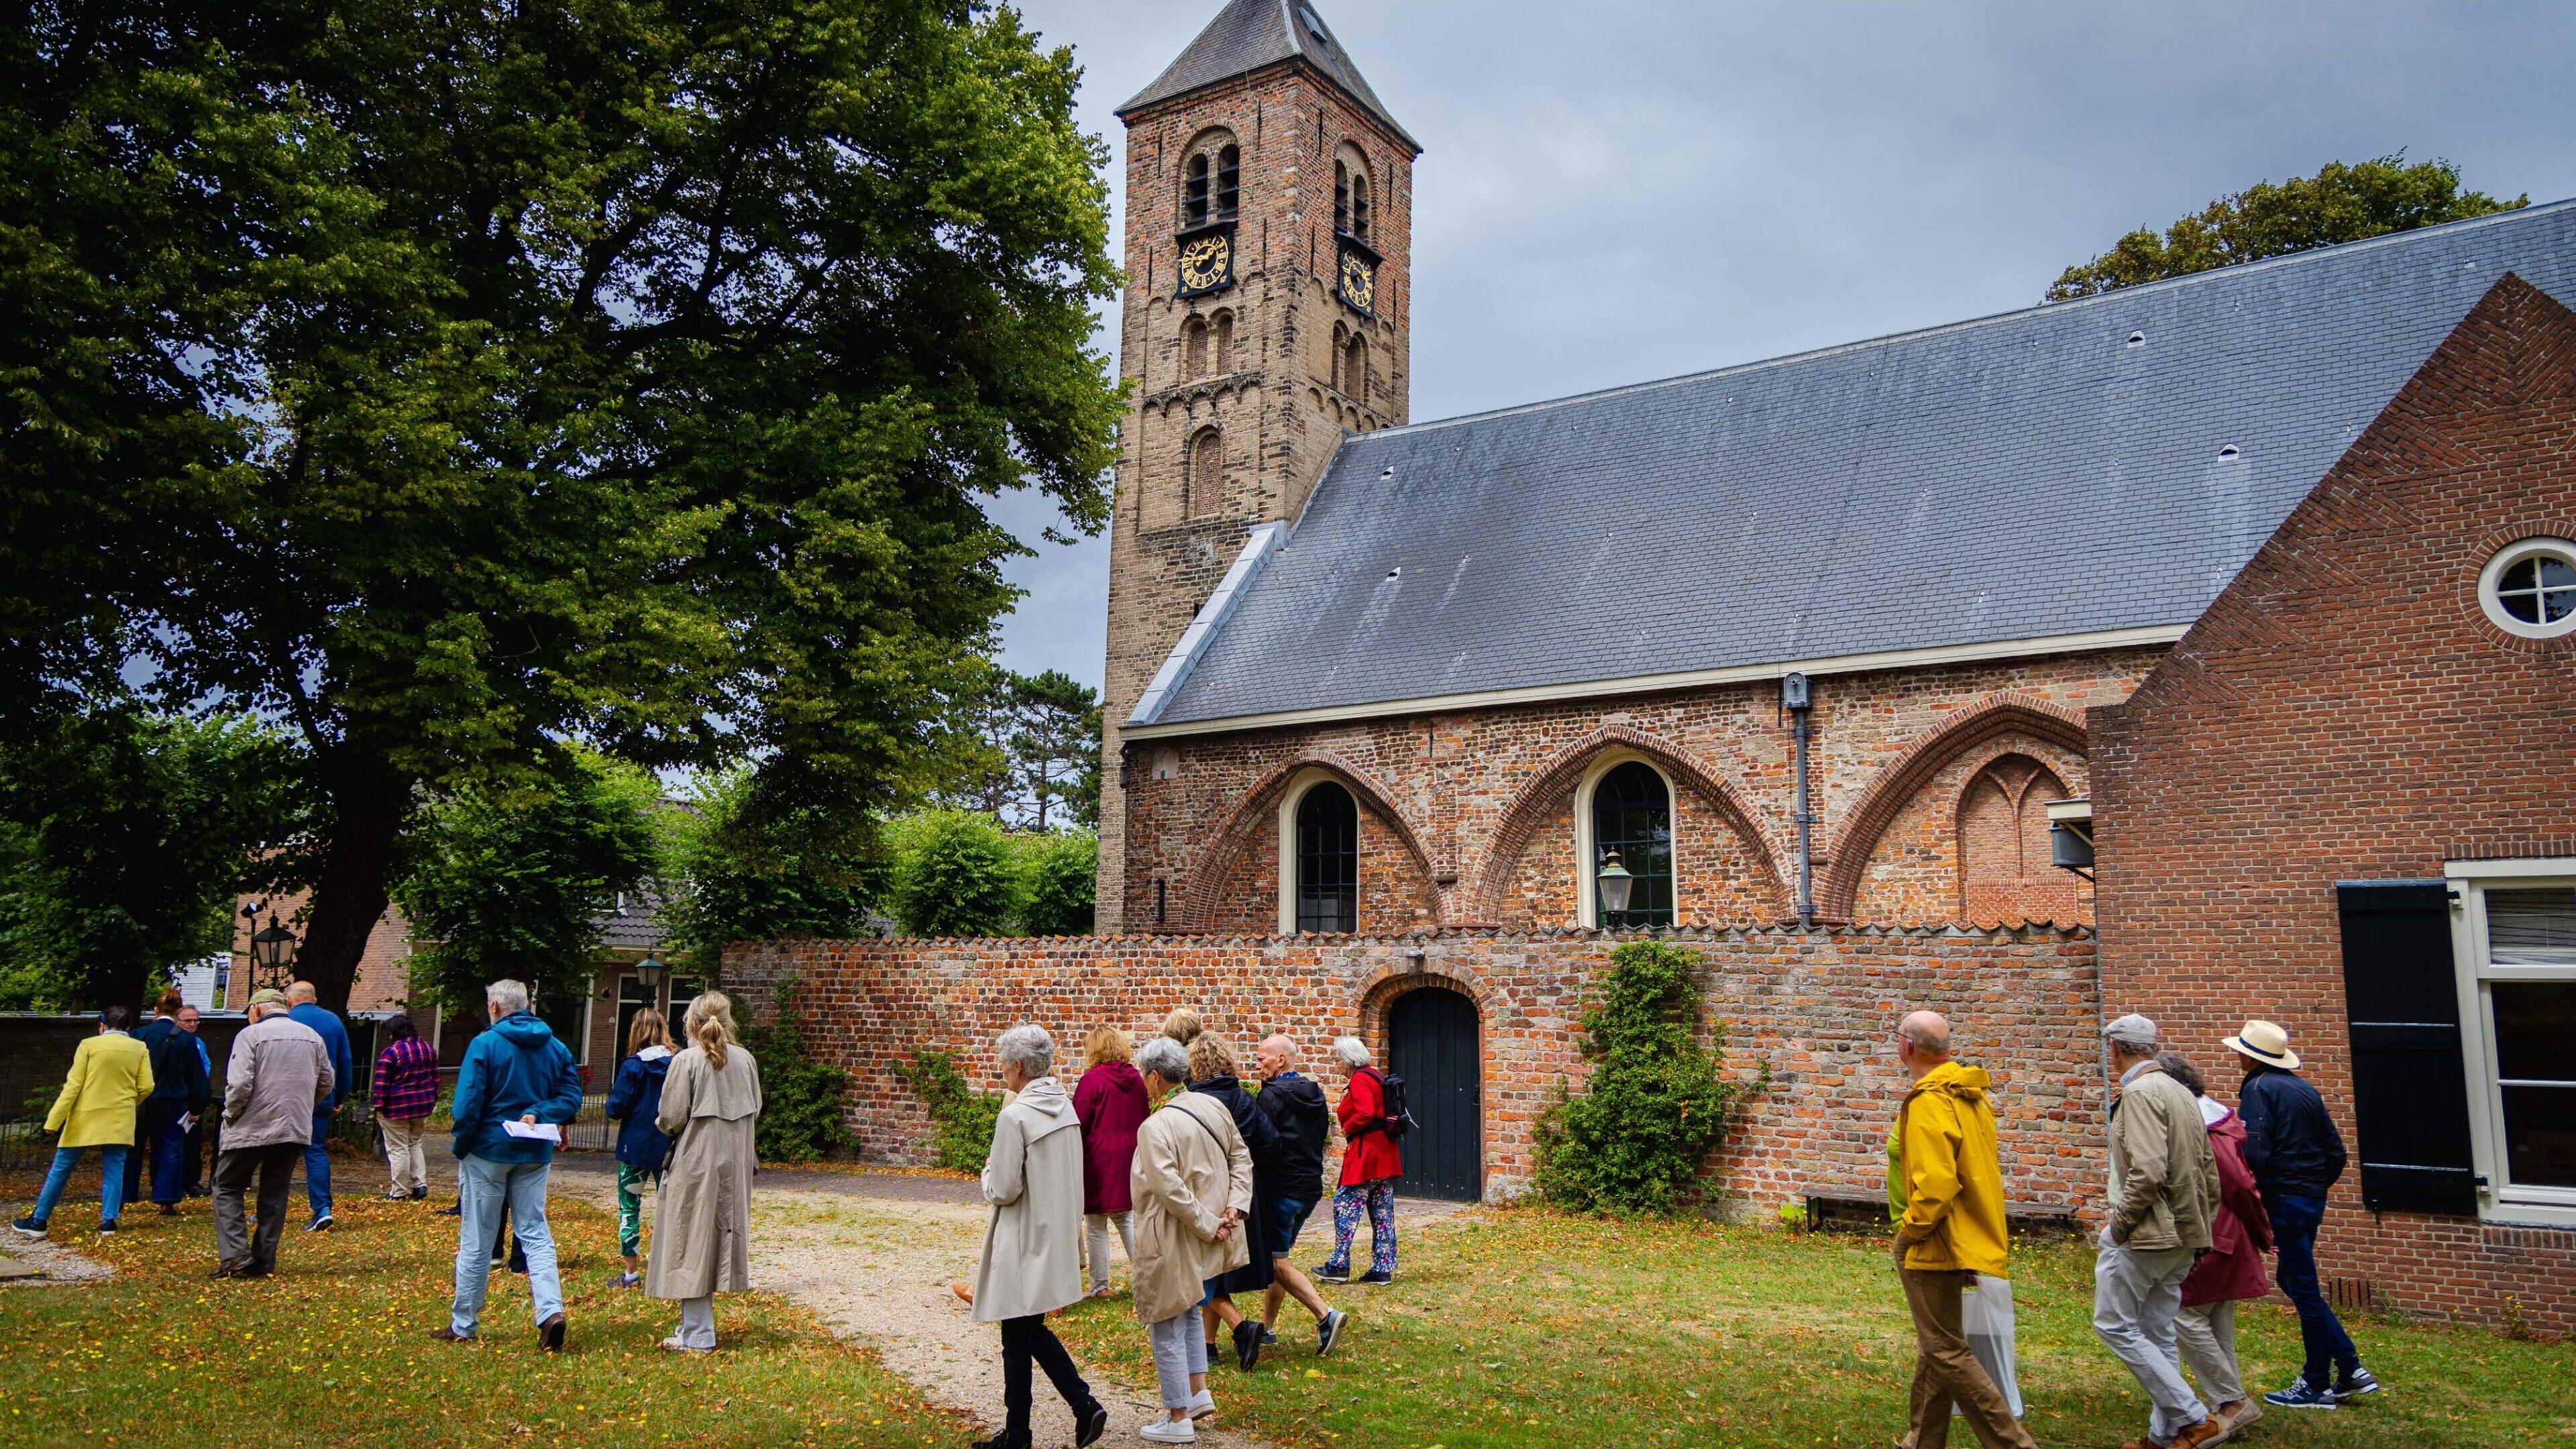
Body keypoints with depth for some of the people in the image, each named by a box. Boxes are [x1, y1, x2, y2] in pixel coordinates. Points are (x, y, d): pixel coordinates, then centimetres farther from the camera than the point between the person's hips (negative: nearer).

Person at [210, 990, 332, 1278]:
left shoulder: (251, 1034, -8)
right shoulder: (312, 1037, 9)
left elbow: (239, 1084, -16)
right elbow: (326, 1083, 12)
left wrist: (230, 1115, -1)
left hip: (252, 1128, -5)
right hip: (296, 1130, 5)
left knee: (227, 1187, 10)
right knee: (275, 1195, 11)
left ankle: (234, 1254, -3)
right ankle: (264, 1262, 11)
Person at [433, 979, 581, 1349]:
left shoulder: (485, 1044, -11)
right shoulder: (556, 1047, 6)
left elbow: (467, 1105, -14)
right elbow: (572, 1095, 0)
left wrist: (461, 1148, -1)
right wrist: (538, 1114, -9)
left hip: (488, 1151, -4)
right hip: (535, 1155, 4)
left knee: (476, 1241, 7)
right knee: (536, 1235, 6)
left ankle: (463, 1325, 16)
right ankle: (551, 1311, -11)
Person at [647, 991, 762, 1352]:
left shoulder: (687, 1060, -12)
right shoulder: (746, 1059, 3)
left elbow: (671, 1119, -12)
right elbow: (755, 1111, 11)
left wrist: (663, 1124, 9)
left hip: (695, 1163, -5)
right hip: (734, 1166, 5)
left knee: (692, 1243, 2)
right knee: (723, 1233, 13)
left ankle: (697, 1337, 5)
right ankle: (696, 1326, 22)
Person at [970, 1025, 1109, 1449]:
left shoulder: (1014, 1117, -20)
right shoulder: (1065, 1107, 4)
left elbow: (1003, 1190, -19)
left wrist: (988, 1174, 2)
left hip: (1024, 1242, -8)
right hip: (1058, 1236, 8)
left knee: (1018, 1338, 6)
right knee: (1031, 1332, 19)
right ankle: (1086, 1406, 12)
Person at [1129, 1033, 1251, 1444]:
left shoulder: (1155, 1126, -23)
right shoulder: (1214, 1106, 0)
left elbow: (1170, 1189, -27)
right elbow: (1242, 1157, 5)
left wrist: (1209, 1225, -18)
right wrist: (1234, 1207, -1)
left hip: (1172, 1242, -8)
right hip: (1201, 1241, 8)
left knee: (1167, 1329, 6)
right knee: (1188, 1312, 27)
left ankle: (1179, 1420, 16)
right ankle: (1199, 1392, 32)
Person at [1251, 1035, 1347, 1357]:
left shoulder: (1271, 1095, -14)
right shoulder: (1315, 1095, 12)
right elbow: (1322, 1135, 19)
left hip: (1281, 1188, -9)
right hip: (1311, 1186, 9)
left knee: (1276, 1261, -4)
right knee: (1278, 1256, 17)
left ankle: (1325, 1316, -15)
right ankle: (1267, 1328, 22)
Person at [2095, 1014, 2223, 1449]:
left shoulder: (2140, 1092, -16)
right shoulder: (2181, 1092, 14)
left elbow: (2148, 1170, -26)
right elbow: (2209, 1169, 17)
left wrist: (2120, 1222, -15)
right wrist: (2200, 1225, 21)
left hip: (2148, 1234, -10)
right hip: (2184, 1237, 10)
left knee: (2114, 1324, -3)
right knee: (2157, 1334, 14)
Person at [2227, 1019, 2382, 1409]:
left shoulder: (2259, 1089, -13)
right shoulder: (2304, 1088, 13)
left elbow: (2255, 1154, -21)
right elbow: (2336, 1151, 15)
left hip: (2284, 1198, -8)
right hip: (2313, 1197, 9)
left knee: (2303, 1289, -1)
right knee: (2294, 1281, 17)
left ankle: (2316, 1386, 7)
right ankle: (2350, 1369, 16)